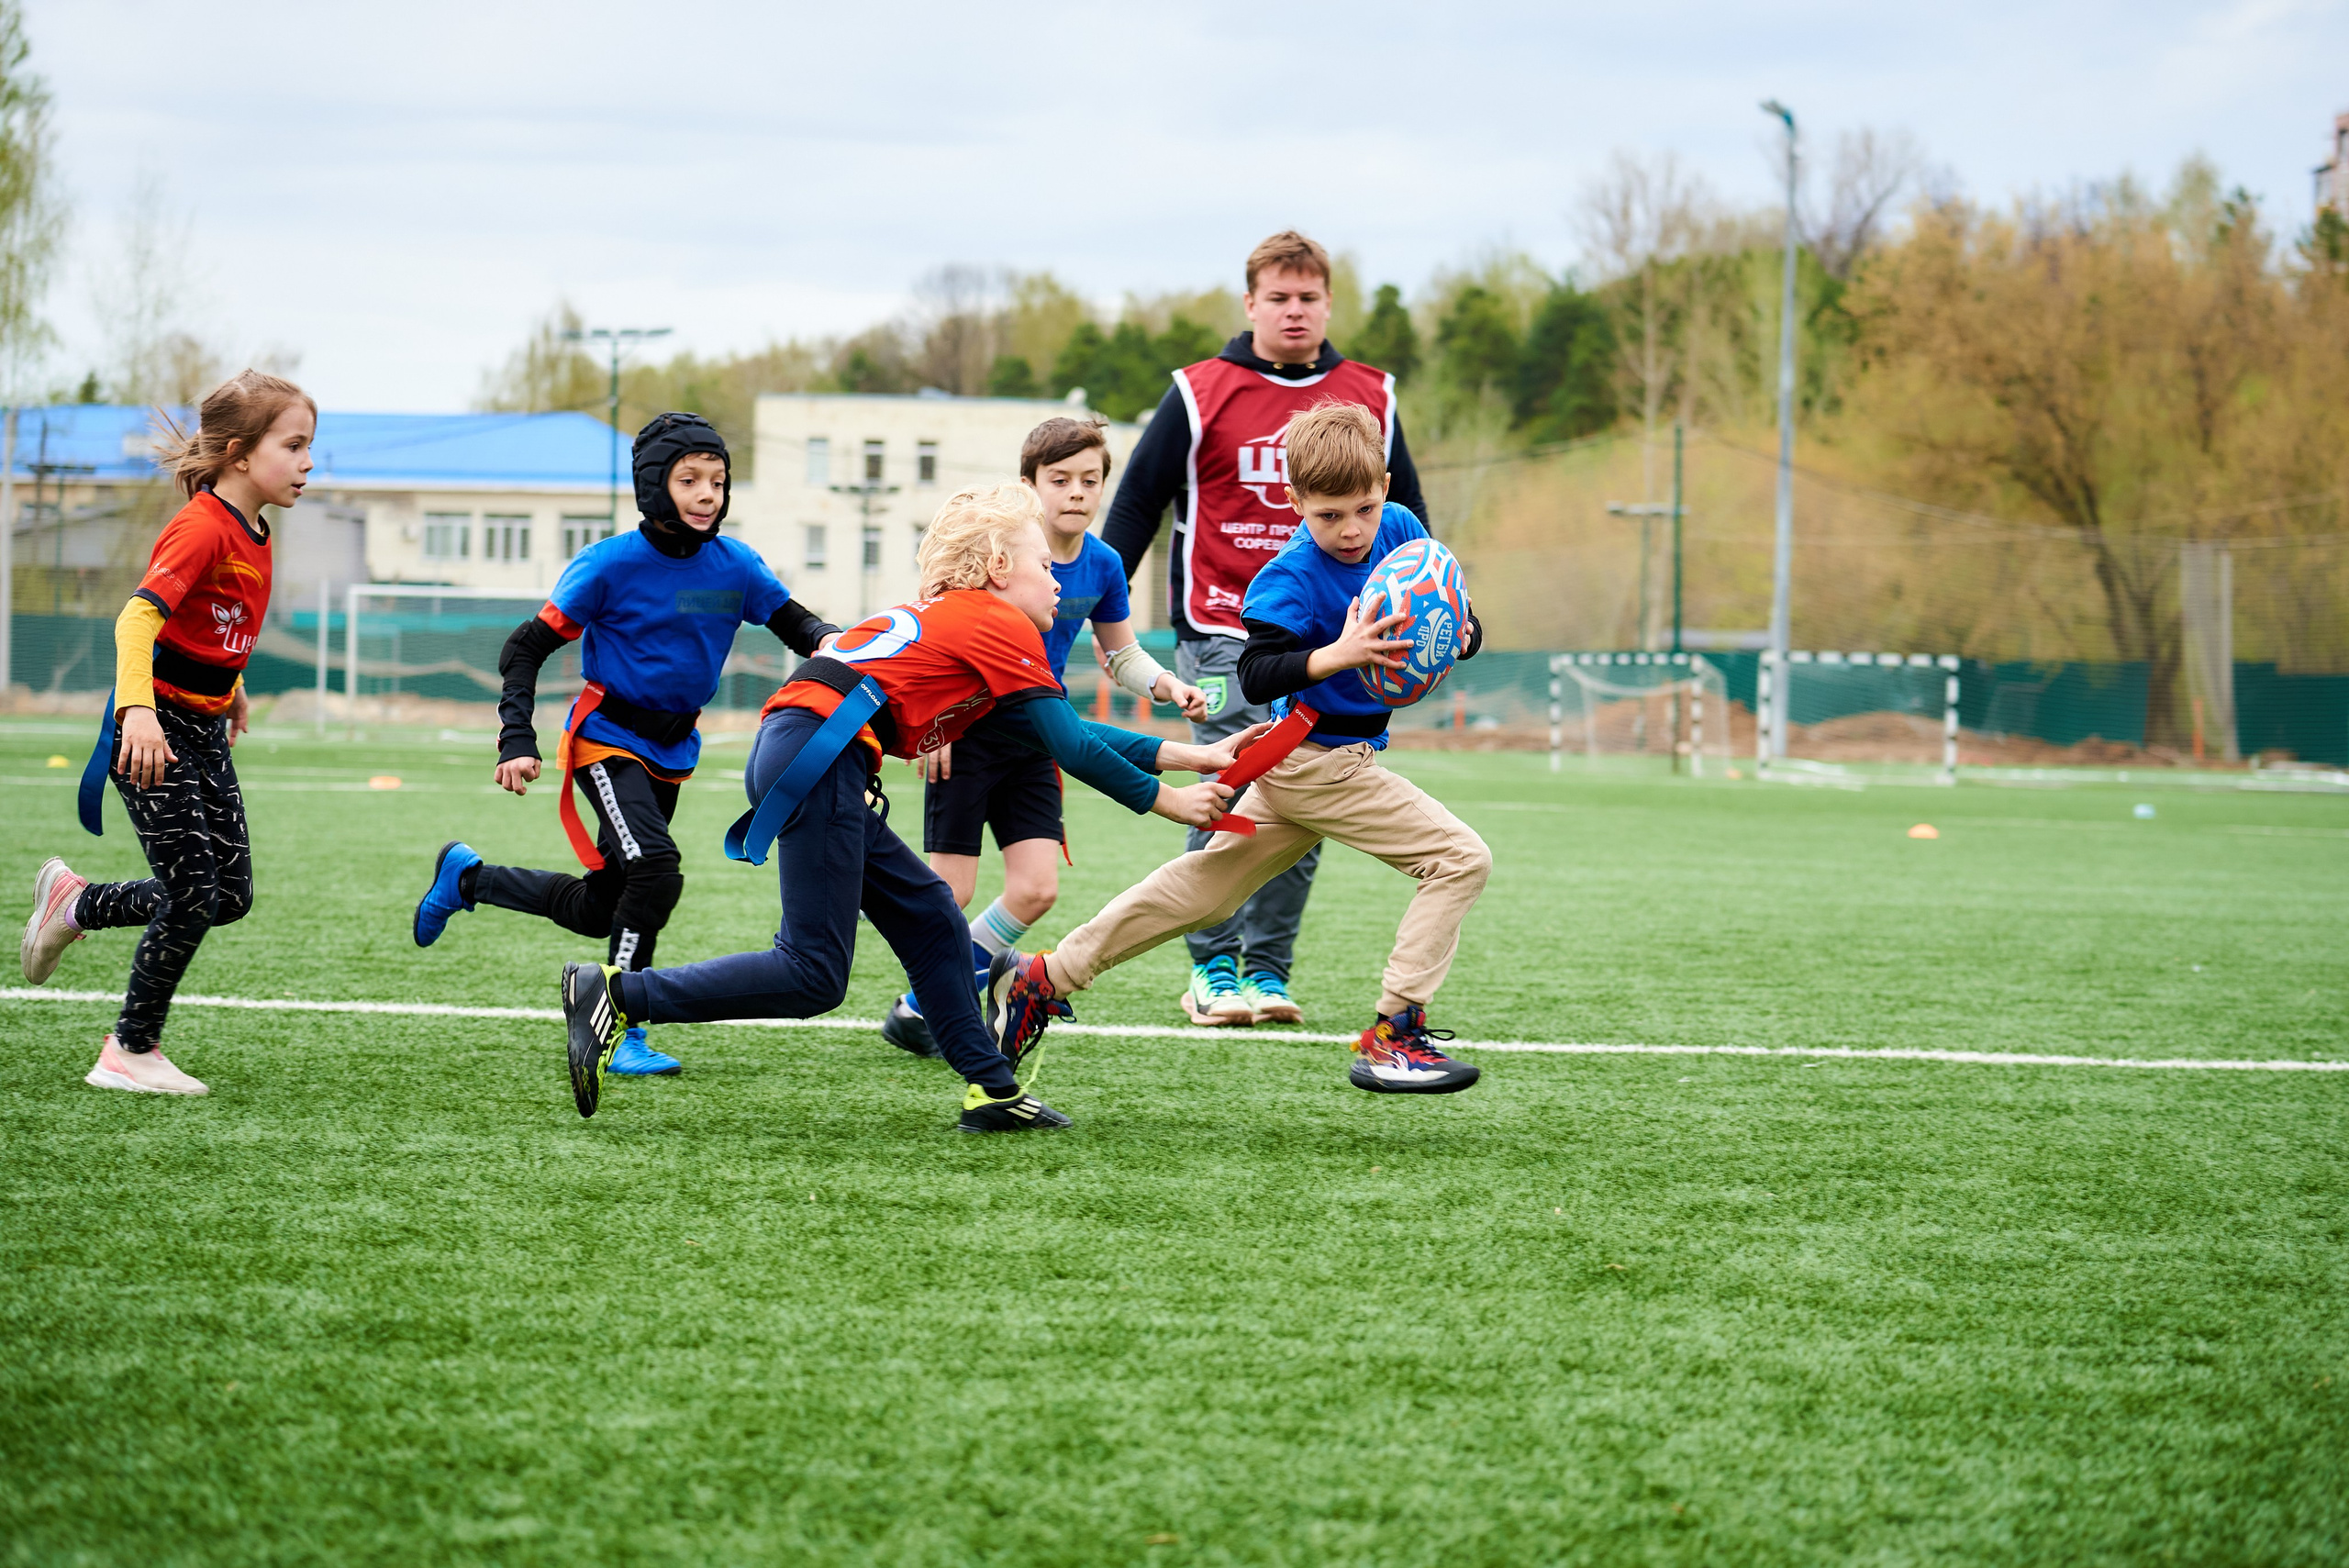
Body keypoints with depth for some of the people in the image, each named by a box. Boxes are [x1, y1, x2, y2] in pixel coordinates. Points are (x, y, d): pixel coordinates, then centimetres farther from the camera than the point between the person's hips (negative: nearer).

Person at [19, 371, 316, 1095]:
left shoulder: (252, 533, 7)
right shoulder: (201, 527, -21)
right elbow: (139, 615, -34)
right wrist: (138, 710, -46)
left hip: (205, 733, 9)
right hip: (152, 732, -9)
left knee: (231, 895, 7)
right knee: (194, 896, -9)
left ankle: (75, 905, 26)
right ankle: (131, 1052, 6)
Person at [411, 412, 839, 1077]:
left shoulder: (735, 565, -3)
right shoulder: (611, 565, -16)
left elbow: (796, 623, 2)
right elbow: (526, 649, -12)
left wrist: (833, 642, -23)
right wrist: (517, 741, -22)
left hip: (672, 749, 6)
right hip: (607, 741, -6)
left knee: (598, 910, 12)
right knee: (655, 872, -25)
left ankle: (468, 875, 37)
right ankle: (622, 1033, -13)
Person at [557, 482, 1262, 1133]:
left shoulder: (949, 619, 28)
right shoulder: (1004, 626, 2)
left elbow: (1065, 734, 29)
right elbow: (1071, 748, 1)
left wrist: (1192, 756, 27)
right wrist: (1167, 801, 12)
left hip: (788, 752, 10)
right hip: (817, 757, -10)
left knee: (931, 920, 15)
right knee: (813, 976, -9)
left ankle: (991, 1089, 16)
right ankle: (614, 993, -14)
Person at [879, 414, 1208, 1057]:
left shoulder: (1103, 566, -1)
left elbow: (1122, 654, 15)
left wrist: (1168, 686, -3)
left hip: (1033, 739, 5)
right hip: (965, 732, -5)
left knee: (1037, 889, -3)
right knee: (950, 890, -7)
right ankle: (913, 1014, 13)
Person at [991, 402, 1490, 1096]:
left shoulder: (1400, 531, 1)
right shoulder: (1291, 580, -21)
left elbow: (1461, 621, 6)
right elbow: (1255, 677, -29)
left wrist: (1461, 635, -17)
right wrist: (1339, 656, -43)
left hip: (1303, 765, 8)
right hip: (1319, 762, -8)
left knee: (1204, 887, 18)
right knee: (1460, 858, -12)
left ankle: (1044, 979, 25)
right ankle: (1393, 1033, -11)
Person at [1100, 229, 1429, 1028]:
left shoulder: (1369, 399, 8)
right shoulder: (1200, 395, 0)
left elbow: (1405, 515, 18)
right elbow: (1135, 503, 5)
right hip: (1223, 636, -3)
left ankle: (1268, 968, 9)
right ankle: (1213, 968, 1)